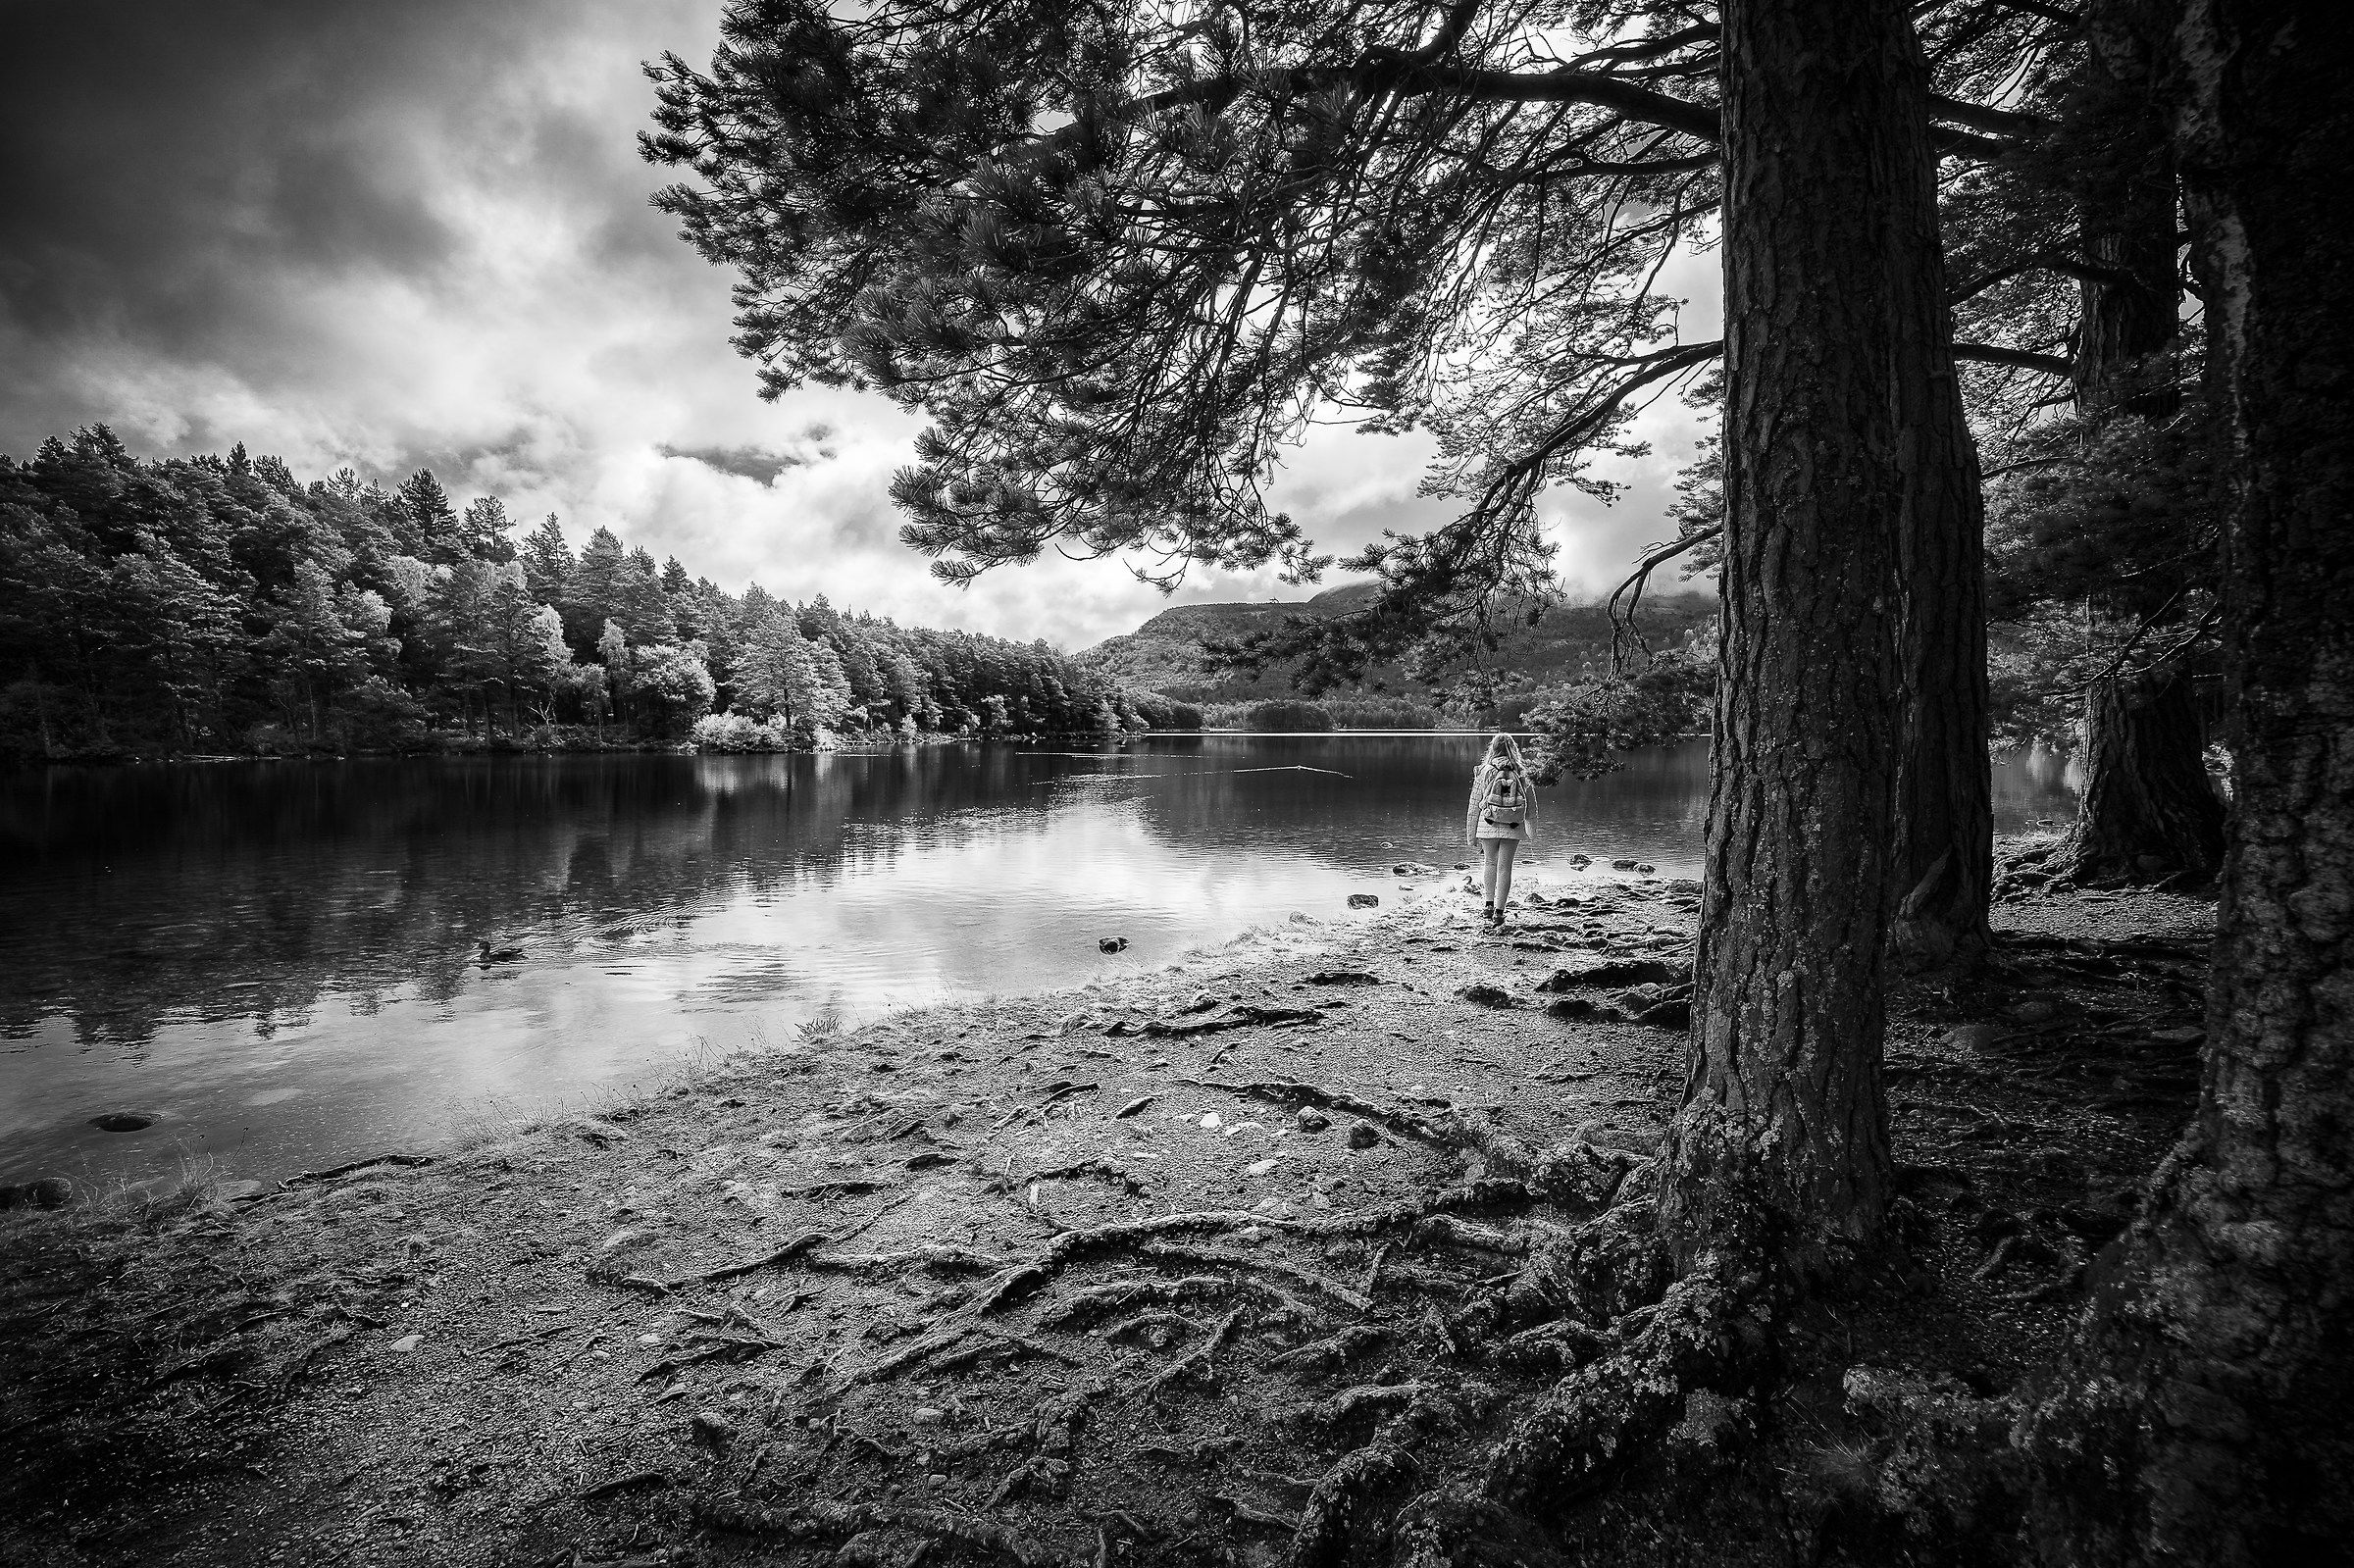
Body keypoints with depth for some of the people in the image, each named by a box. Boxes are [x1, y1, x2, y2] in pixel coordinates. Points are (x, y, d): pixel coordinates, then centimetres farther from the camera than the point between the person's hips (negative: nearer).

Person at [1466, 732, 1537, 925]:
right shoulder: (1521, 774, 2)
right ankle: (1498, 912, 9)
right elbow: (1532, 808, 6)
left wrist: (1472, 835, 7)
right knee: (1504, 867, 7)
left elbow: (1474, 807, -1)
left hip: (1488, 827, -1)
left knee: (1490, 863, 19)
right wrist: (1528, 832, 19)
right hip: (1513, 829, 1)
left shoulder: (1484, 773, -3)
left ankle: (1489, 905, 19)